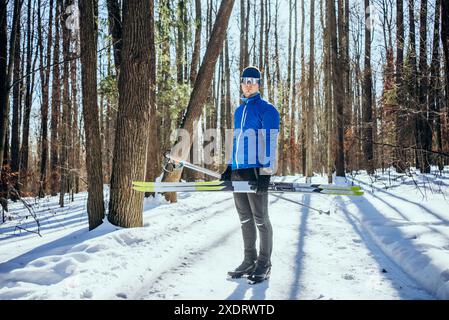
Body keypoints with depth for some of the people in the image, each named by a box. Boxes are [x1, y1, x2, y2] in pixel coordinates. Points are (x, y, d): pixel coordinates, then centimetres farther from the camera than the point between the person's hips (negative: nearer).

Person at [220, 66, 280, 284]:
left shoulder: (266, 109, -4)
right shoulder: (239, 110, 20)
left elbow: (269, 143, -11)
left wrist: (266, 172, -18)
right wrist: (230, 168, 19)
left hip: (256, 171, -7)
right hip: (238, 172, 8)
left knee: (260, 218, -1)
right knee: (245, 219, 11)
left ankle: (264, 264, 10)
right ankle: (249, 261, 21)